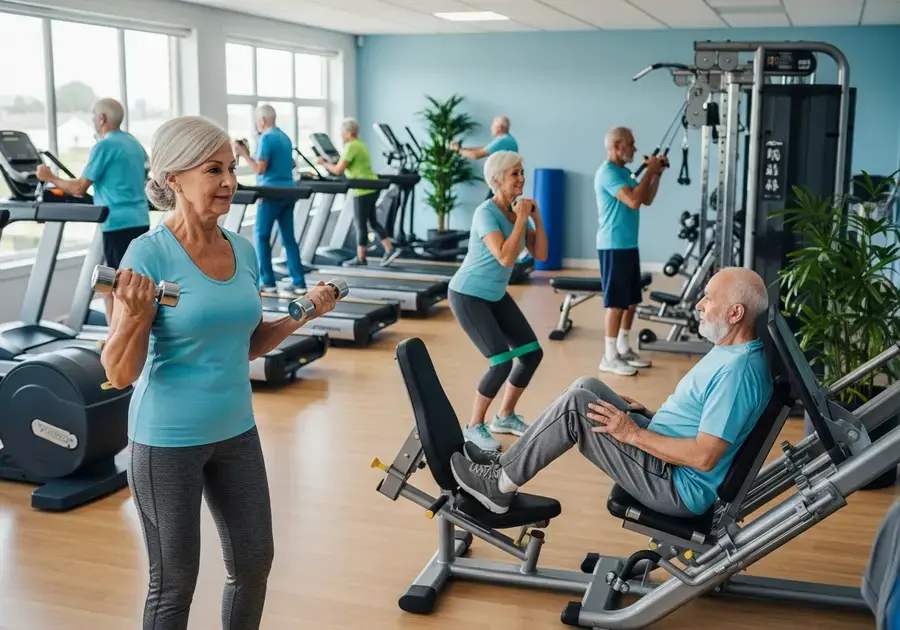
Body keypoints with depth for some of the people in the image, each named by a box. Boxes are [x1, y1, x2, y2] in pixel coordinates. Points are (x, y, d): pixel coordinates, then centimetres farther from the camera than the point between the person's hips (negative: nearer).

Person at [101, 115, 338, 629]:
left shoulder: (243, 250, 1)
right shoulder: (149, 253, -18)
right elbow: (120, 374, -18)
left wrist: (301, 313, 0)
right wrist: (135, 315, -34)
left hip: (236, 431, 6)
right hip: (169, 439, -6)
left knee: (255, 561, 18)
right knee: (175, 581, 10)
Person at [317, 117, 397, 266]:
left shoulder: (351, 147, -15)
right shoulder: (360, 144, 15)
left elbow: (338, 170, -17)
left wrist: (323, 163, -2)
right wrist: (329, 162, 24)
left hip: (363, 190, -10)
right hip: (371, 187, 10)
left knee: (360, 224, -1)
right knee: (372, 221, 13)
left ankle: (361, 258, 6)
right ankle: (390, 250, 10)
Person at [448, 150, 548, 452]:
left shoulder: (517, 210, 1)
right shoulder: (486, 212, -22)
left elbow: (541, 254, -1)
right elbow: (505, 257, -34)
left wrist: (536, 218, -12)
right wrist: (521, 219, -27)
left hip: (496, 295, 8)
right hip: (468, 295, -8)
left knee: (533, 353, 5)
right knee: (502, 362, -15)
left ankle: (505, 416, 23)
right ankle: (474, 427, 4)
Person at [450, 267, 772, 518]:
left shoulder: (737, 371, -25)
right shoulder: (730, 349, 8)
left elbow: (704, 456, -28)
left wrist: (633, 434, -22)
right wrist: (650, 415, 12)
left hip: (680, 489, -10)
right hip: (669, 464, 10)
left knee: (575, 406, -17)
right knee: (587, 386, 7)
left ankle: (500, 484, -4)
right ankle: (508, 465, 10)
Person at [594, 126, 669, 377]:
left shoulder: (624, 172, 15)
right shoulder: (608, 172, -16)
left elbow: (646, 199, 19)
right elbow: (633, 201, -27)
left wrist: (657, 174, 8)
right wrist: (650, 171, -17)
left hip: (629, 245, 10)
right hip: (614, 246, -10)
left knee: (632, 300, 14)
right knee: (617, 302, -6)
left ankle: (623, 349, 23)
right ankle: (610, 357, 0)